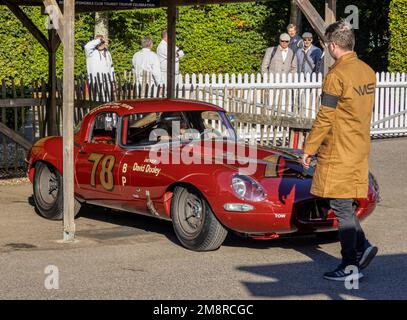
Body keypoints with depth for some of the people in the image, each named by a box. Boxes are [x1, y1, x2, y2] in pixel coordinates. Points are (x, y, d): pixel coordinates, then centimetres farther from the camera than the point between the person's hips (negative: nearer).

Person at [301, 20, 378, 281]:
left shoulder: (337, 75, -17)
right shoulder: (368, 71, 8)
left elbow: (325, 118, -16)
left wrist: (309, 149, -8)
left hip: (339, 152, -8)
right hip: (360, 150, 8)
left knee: (342, 207, -2)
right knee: (345, 205, 18)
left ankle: (351, 266, 3)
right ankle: (362, 247, 9)